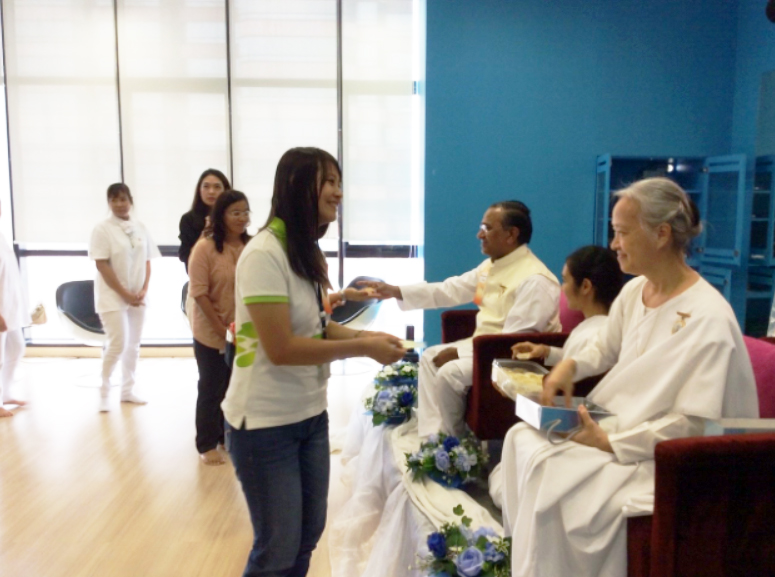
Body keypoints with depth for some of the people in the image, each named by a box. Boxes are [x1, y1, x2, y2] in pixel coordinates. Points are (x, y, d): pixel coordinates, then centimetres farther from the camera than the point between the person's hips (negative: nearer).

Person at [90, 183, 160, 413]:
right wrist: (125, 294, -15)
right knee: (117, 344, -10)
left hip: (137, 296, 5)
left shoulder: (140, 227, 4)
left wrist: (143, 290, -5)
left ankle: (127, 390, 23)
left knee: (133, 344, 10)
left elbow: (147, 262, 7)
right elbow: (102, 266, -13)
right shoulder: (102, 229, -9)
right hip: (112, 296, -5)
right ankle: (104, 392, 9)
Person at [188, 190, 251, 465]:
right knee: (211, 389, 8)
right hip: (211, 334, -4)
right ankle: (207, 445, 22)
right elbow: (199, 292, -14)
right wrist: (221, 328, -17)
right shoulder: (205, 247, -13)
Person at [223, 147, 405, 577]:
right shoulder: (264, 254, -21)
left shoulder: (307, 252, 6)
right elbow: (281, 349, -24)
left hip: (310, 415, 8)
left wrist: (367, 335, -5)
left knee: (308, 535, 20)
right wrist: (362, 348, -19)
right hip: (266, 424, -8)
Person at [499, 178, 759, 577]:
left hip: (665, 455, -8)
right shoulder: (633, 291, 3)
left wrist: (610, 441, -23)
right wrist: (569, 365, -4)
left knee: (554, 477, -25)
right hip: (617, 423, 8)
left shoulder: (708, 319, -23)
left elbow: (693, 424, -22)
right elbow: (605, 348, 18)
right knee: (524, 437, -5)